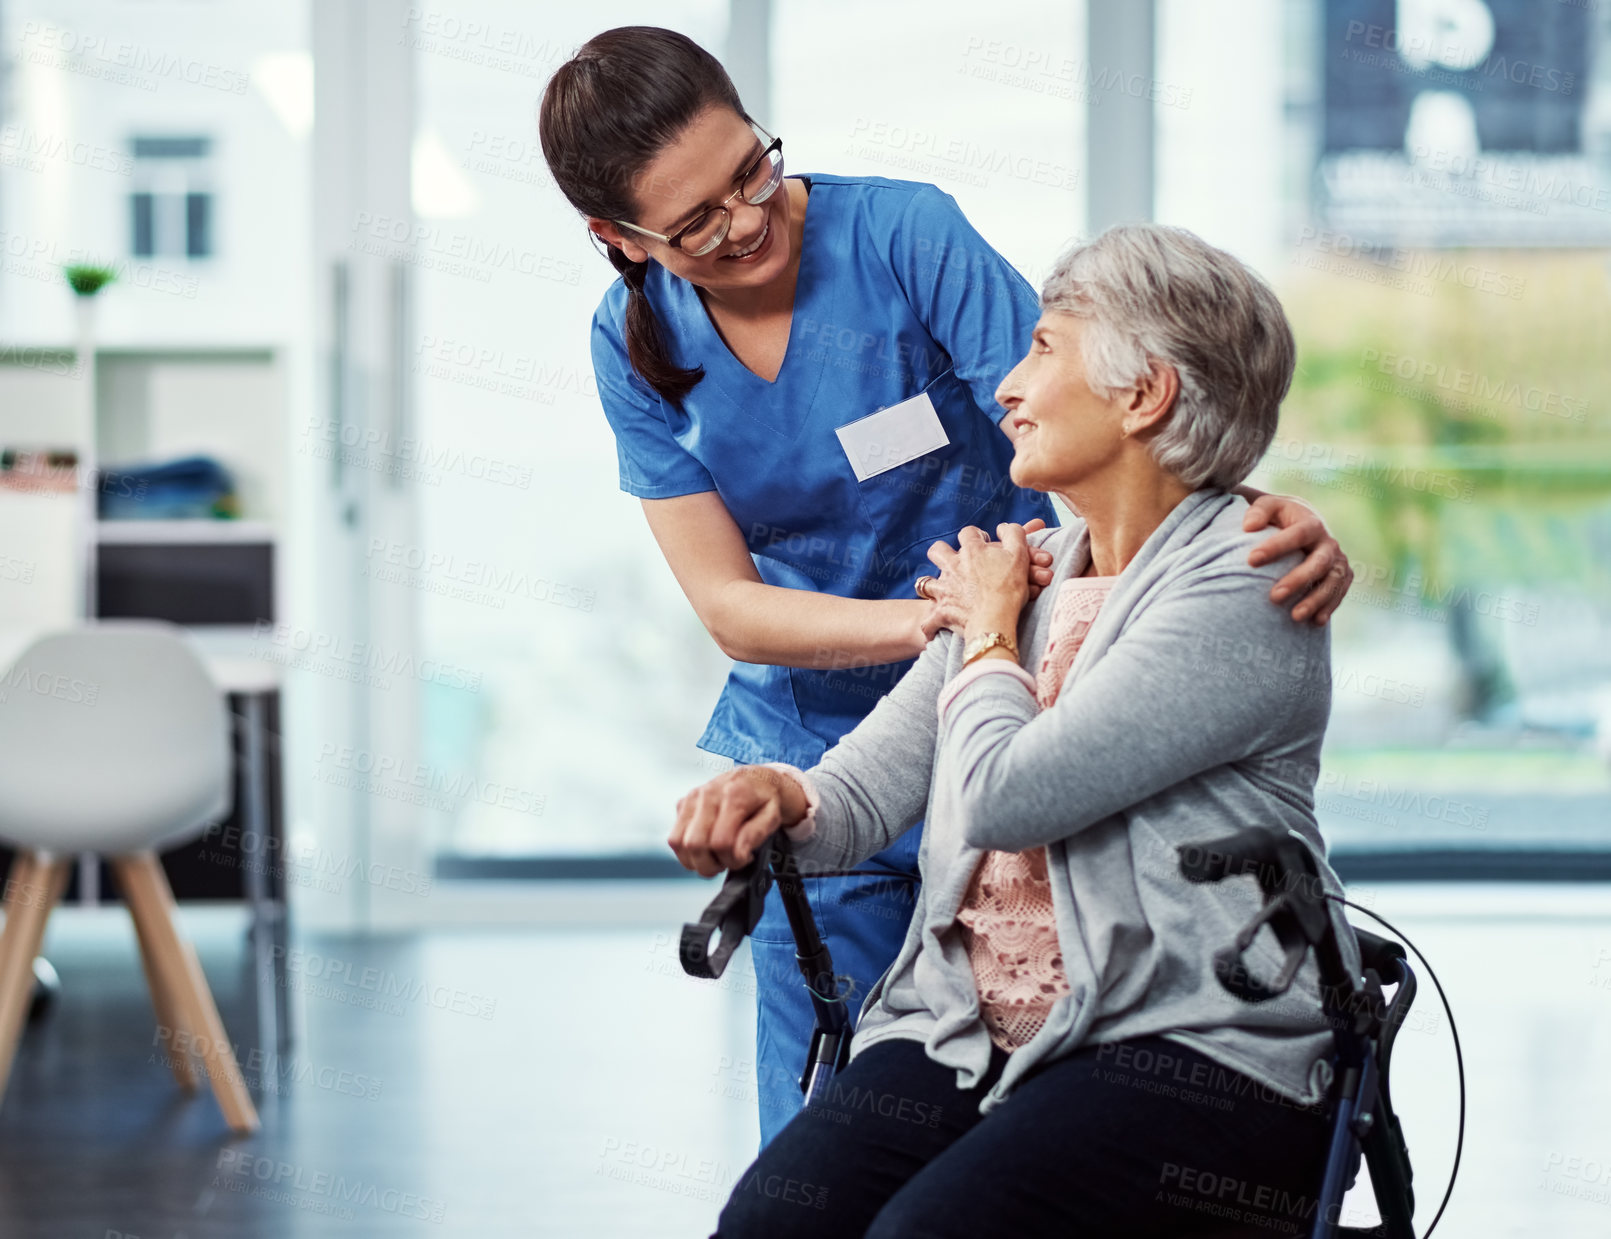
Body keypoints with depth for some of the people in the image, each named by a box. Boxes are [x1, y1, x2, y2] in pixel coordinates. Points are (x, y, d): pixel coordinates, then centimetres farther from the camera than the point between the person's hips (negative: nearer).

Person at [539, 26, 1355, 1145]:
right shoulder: (636, 342, -3)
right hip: (813, 753, 3)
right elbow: (729, 605, -8)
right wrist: (929, 620, -26)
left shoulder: (903, 234, -14)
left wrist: (1265, 518, -39)